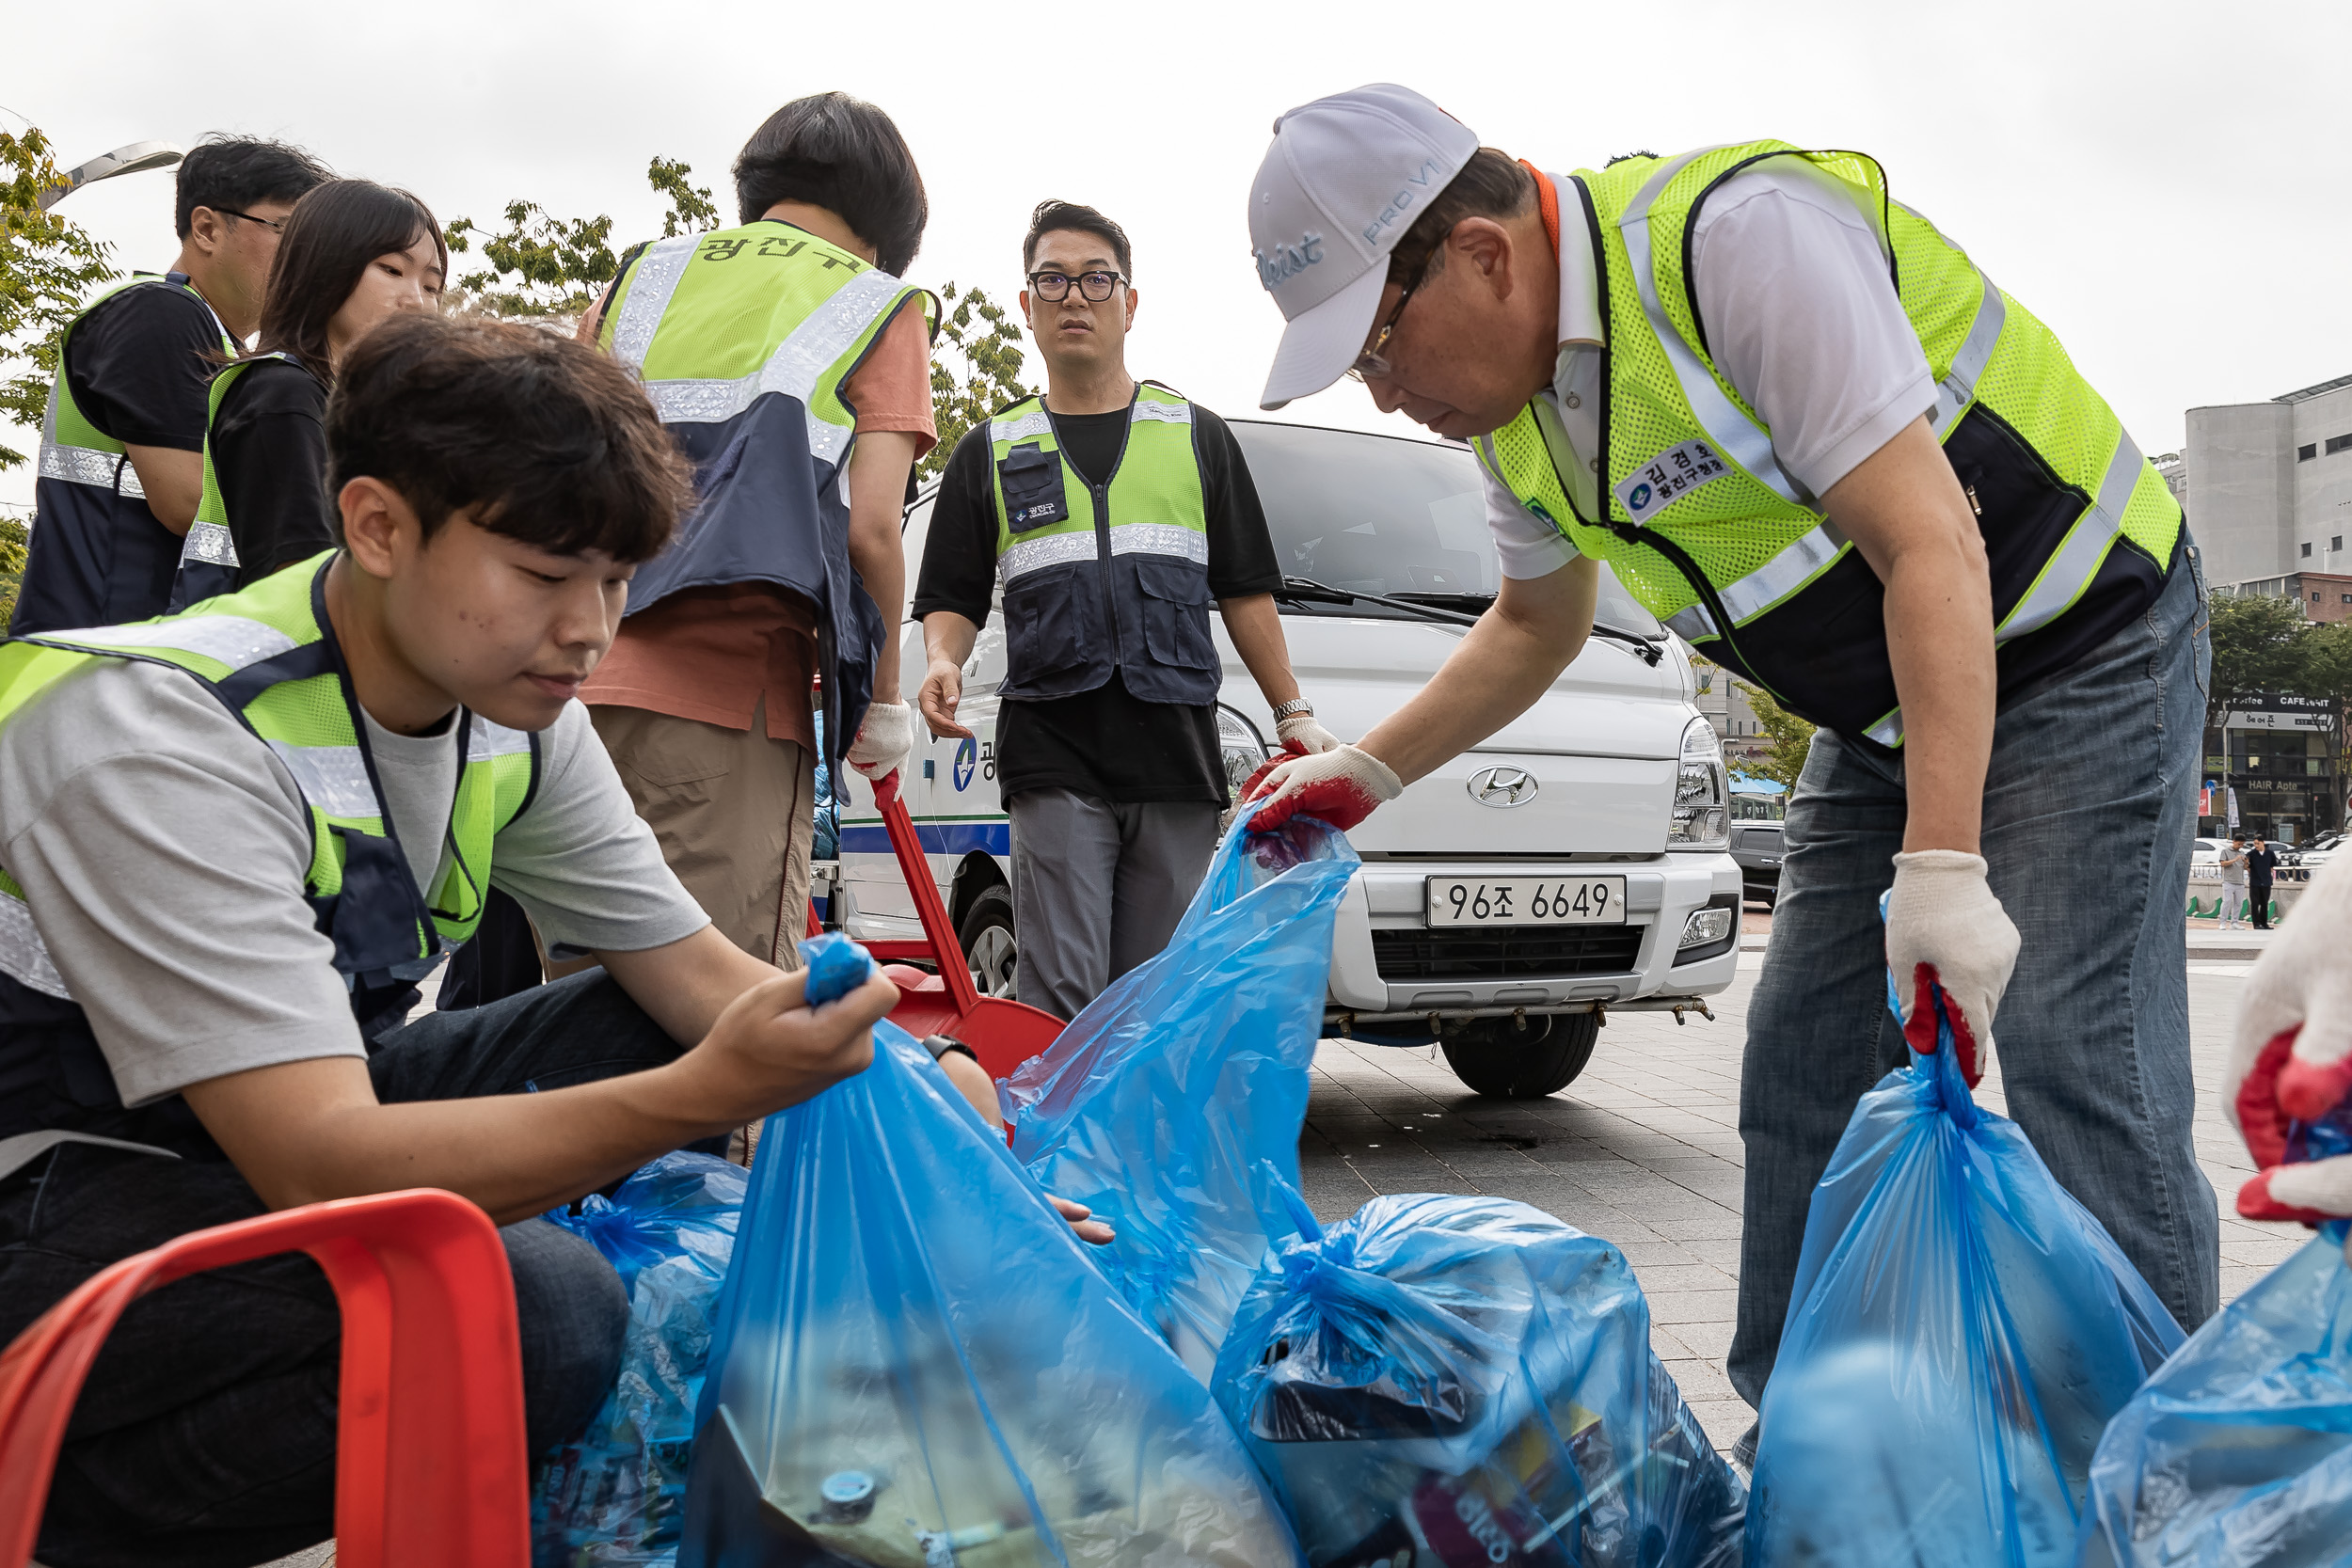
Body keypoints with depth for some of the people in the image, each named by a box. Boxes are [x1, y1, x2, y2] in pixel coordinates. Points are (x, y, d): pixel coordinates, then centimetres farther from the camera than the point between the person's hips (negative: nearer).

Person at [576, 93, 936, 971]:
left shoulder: (642, 278, 21)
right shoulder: (879, 308, 8)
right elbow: (868, 529, -3)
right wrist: (884, 698, 8)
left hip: (579, 676, 5)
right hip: (727, 697, -5)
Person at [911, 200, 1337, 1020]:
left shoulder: (1198, 436, 16)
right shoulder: (990, 450, 15)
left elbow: (1245, 593, 15)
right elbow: (952, 599, 12)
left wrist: (1293, 712, 8)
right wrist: (943, 663, -10)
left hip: (1179, 765, 1)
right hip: (1053, 759, -1)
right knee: (1061, 999, -8)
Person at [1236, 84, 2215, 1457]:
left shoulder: (1745, 237, -28)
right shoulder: (1520, 410, -1)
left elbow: (1932, 546, -31)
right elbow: (1536, 626, 17)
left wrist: (1941, 867, -36)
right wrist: (1368, 773, 9)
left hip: (2078, 639, -8)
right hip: (1881, 711, 8)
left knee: (2077, 1070, -15)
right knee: (1802, 1064, 4)